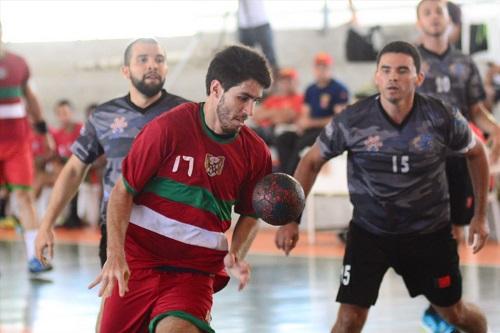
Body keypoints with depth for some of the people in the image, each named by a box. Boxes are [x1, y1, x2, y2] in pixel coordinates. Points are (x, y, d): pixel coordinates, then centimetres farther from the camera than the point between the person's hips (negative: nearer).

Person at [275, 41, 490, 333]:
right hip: (369, 231, -1)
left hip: (429, 232, 1)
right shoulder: (352, 121, -17)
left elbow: (476, 152, 4)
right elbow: (312, 162, -2)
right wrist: (291, 219, -7)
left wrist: (481, 215, 6)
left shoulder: (442, 118, -16)